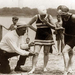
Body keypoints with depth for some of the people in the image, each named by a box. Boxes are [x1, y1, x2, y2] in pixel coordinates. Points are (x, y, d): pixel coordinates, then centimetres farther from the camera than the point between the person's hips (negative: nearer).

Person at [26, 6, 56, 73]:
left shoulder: (49, 17, -7)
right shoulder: (36, 17, -6)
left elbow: (54, 27, -9)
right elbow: (29, 24, 4)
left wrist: (47, 23, -22)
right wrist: (35, 30, -2)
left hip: (48, 37, 0)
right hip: (39, 37, 0)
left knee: (46, 53, 6)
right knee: (36, 52, -10)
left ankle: (45, 67, 18)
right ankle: (33, 68, -11)